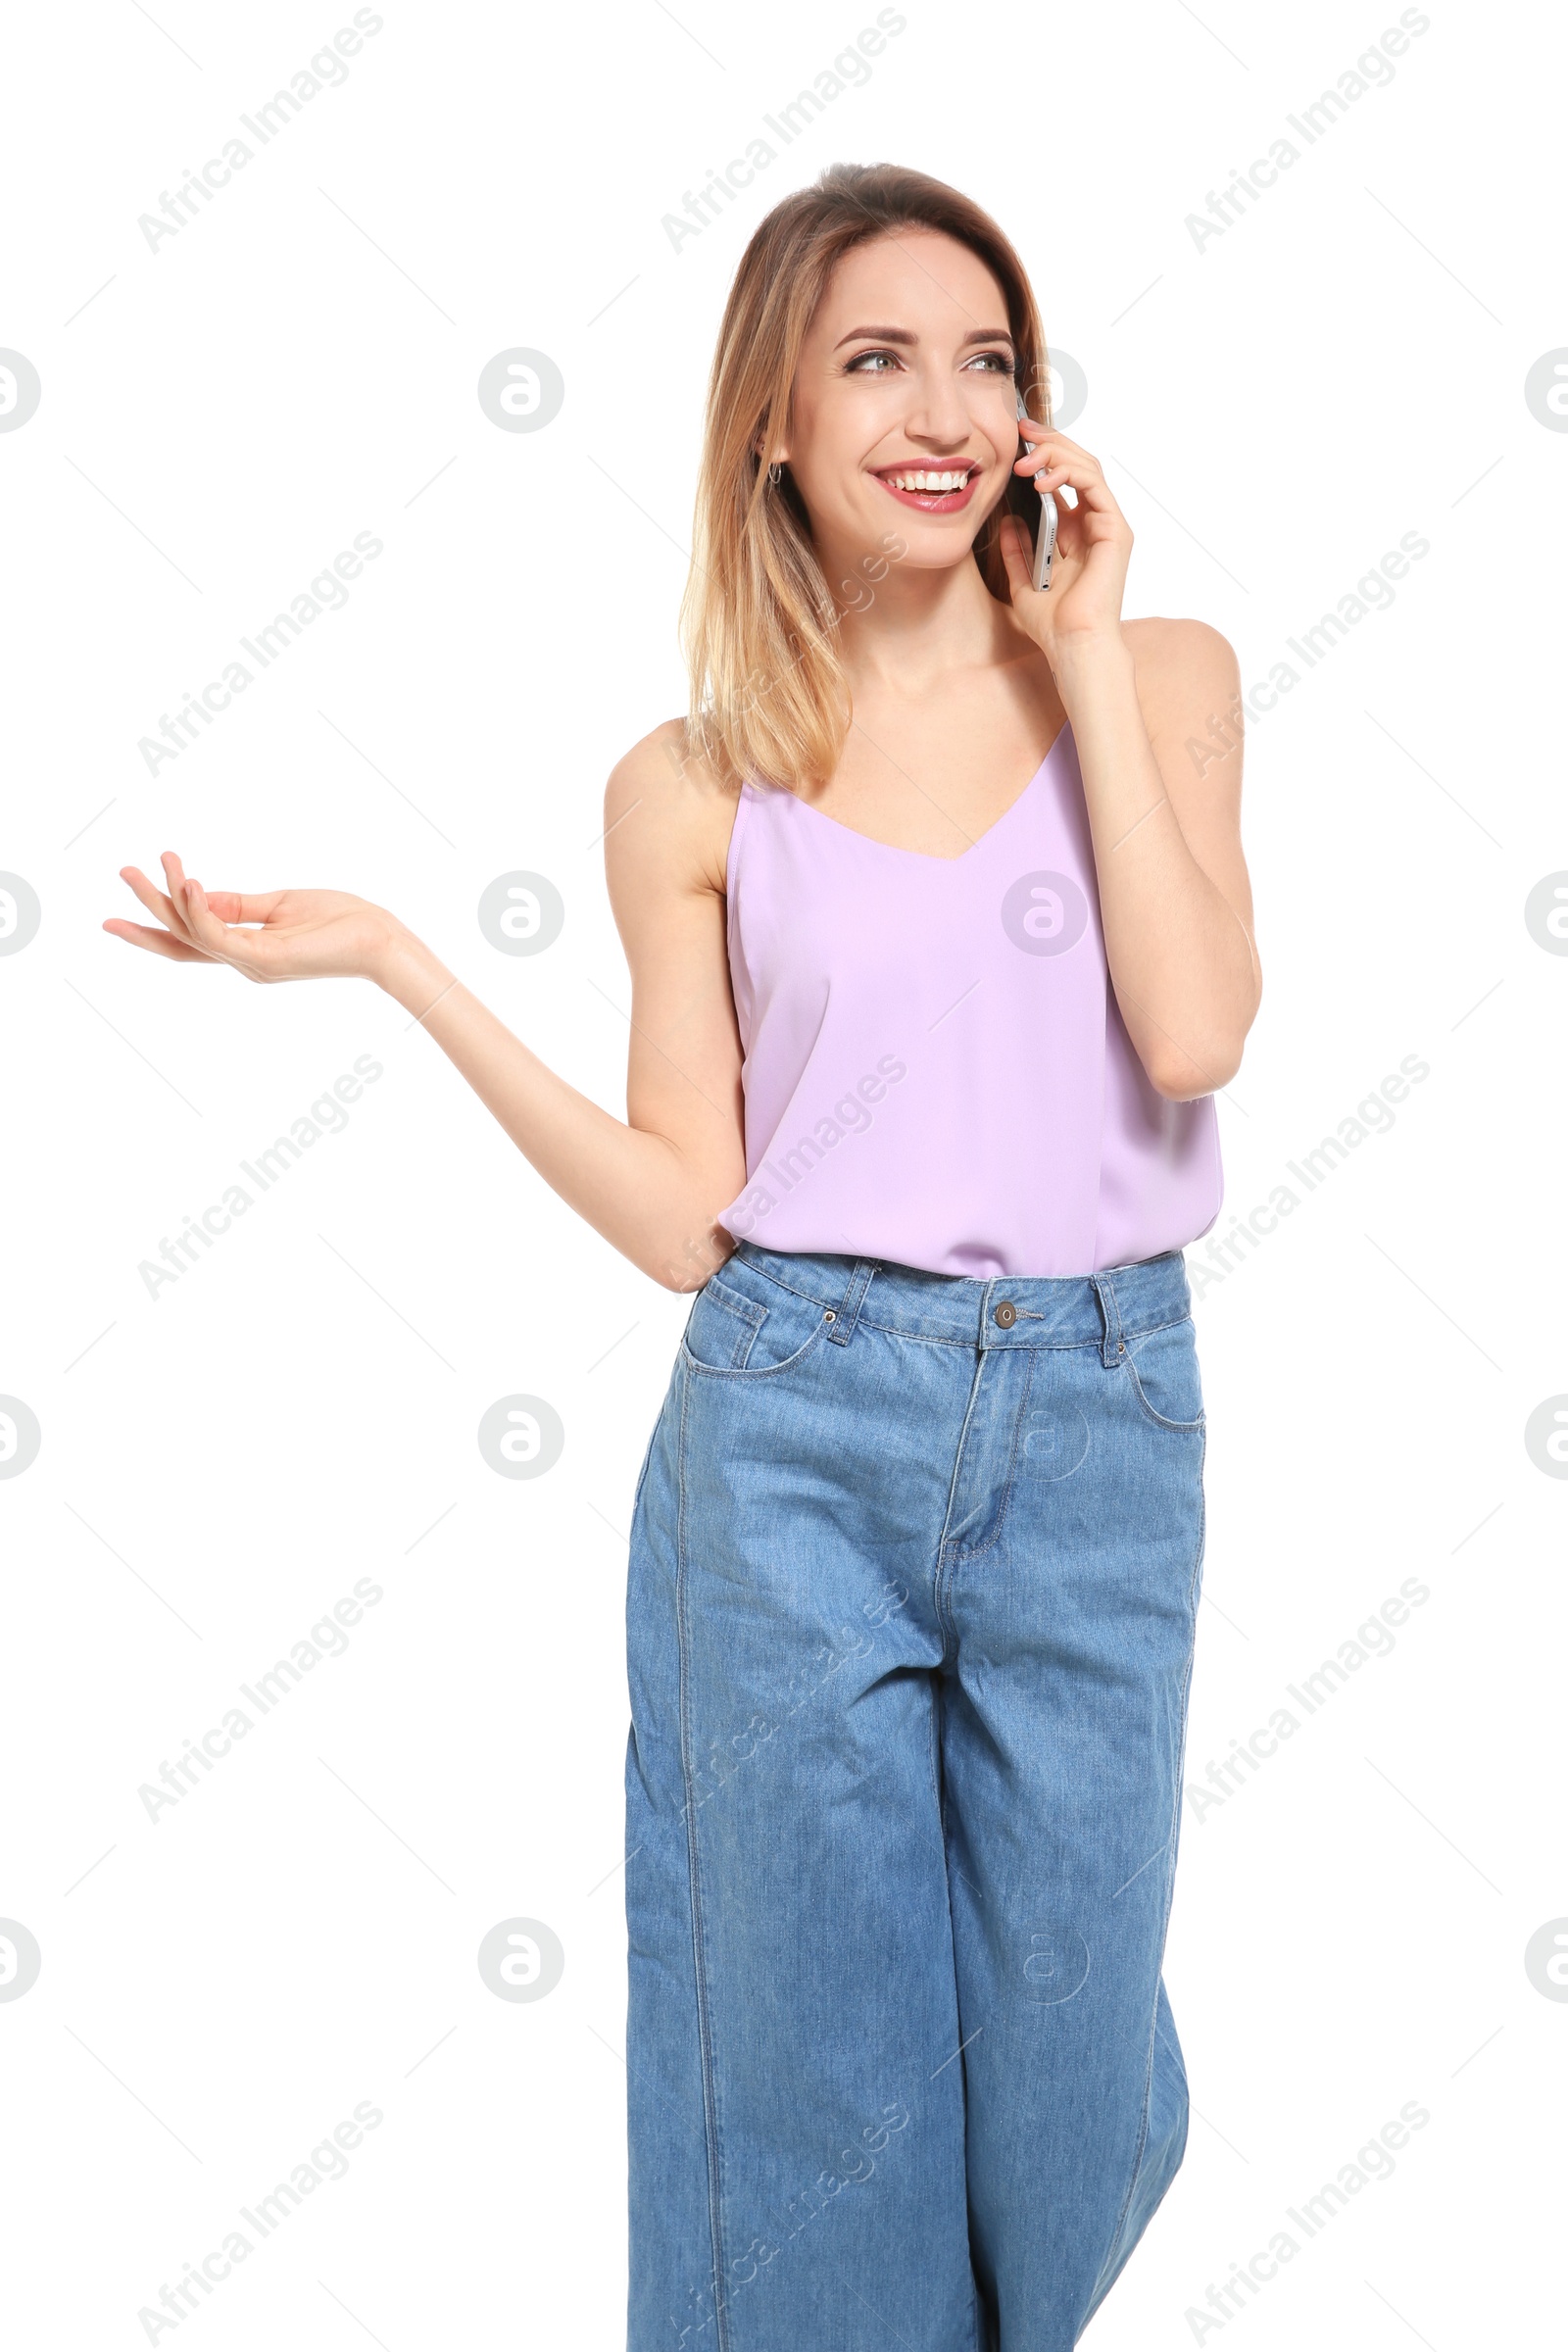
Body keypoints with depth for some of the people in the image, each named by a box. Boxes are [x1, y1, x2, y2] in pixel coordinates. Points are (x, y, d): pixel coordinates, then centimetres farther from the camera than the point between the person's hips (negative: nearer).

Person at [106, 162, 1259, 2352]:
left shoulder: (1161, 674, 3)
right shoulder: (690, 790, 2)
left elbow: (1196, 1032, -13)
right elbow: (685, 1217, -1)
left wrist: (1088, 654, -8)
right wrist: (388, 958, -5)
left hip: (1096, 1428, 1)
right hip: (794, 1432, -1)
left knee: (1060, 2051, 14)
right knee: (820, 2053, 10)